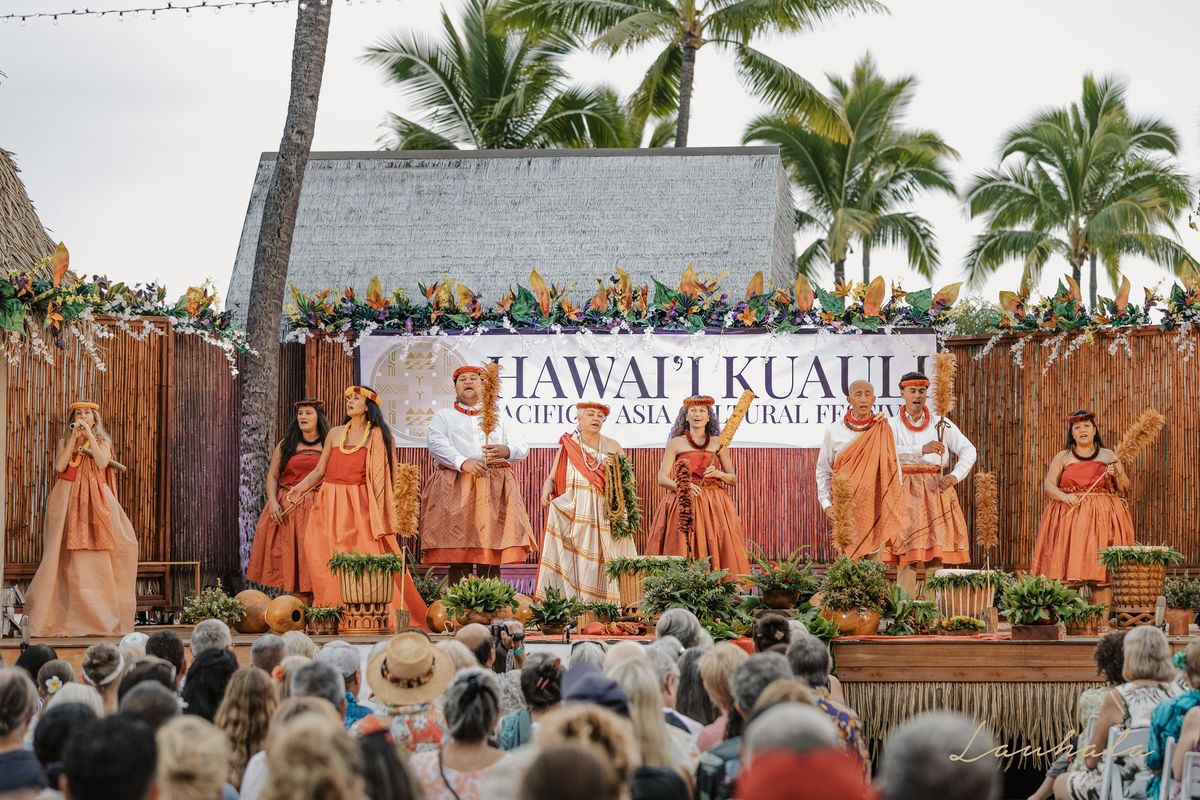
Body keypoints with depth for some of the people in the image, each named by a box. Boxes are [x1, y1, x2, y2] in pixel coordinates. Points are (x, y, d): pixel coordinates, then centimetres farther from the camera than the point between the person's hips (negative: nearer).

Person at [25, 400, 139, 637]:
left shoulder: (102, 440, 11)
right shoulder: (65, 440, 11)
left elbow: (102, 463, -9)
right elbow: (60, 466, -6)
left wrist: (89, 435, -10)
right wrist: (74, 438, -6)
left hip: (96, 500, 0)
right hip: (69, 500, 0)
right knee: (69, 557, -7)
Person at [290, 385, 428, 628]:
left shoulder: (377, 436, 6)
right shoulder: (335, 434, 14)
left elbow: (382, 476, 1)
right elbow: (319, 471, 14)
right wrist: (300, 488, -2)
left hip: (360, 506, -3)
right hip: (332, 505, 3)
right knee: (332, 562, -5)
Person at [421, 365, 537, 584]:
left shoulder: (499, 418, 24)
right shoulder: (443, 416, 18)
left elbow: (522, 449, 13)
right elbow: (436, 443, -2)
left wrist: (506, 451, -12)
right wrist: (463, 462, -19)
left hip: (495, 491, 2)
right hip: (456, 489, -2)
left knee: (492, 558, -6)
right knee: (459, 556, -12)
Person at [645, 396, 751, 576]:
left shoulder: (718, 444, 11)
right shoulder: (676, 443, 7)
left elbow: (734, 479, 16)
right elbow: (662, 478, 0)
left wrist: (718, 474, -6)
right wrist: (681, 486, -19)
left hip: (714, 507, 1)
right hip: (683, 506, -1)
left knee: (715, 553, -10)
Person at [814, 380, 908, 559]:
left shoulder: (884, 431, 3)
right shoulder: (834, 431, 4)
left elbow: (895, 470, 8)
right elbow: (823, 470, 10)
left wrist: (894, 506, 3)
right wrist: (826, 504, 2)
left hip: (877, 502, 0)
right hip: (846, 502, 0)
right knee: (848, 556, -5)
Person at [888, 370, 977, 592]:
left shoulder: (940, 424, 11)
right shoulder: (893, 425, 6)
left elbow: (968, 450, 9)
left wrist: (955, 475, -7)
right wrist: (921, 450, -24)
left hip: (935, 489, 2)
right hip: (905, 491, -2)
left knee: (937, 551, -4)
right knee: (906, 551, -8)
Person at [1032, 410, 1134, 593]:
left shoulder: (1108, 456, 15)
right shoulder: (1062, 457, 13)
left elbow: (1125, 488, 14)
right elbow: (1048, 485, 4)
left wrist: (1117, 475, -8)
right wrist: (1064, 496, -15)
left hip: (1102, 518, 0)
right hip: (1070, 515, 0)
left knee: (1101, 570, -8)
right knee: (1068, 569, -11)